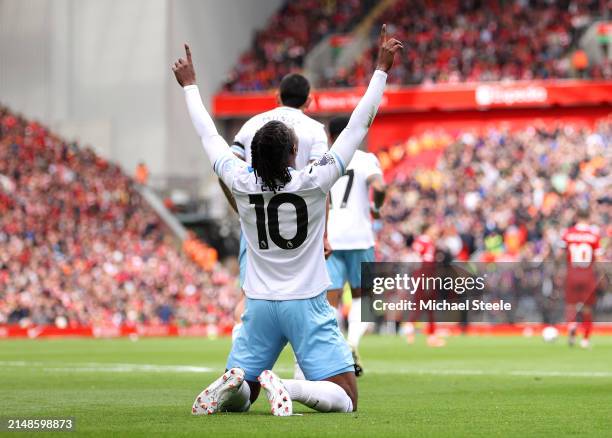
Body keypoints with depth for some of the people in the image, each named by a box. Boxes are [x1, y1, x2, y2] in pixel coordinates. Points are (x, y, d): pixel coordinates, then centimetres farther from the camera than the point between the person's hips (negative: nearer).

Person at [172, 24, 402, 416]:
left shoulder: (242, 183, -6)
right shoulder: (314, 182, -14)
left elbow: (209, 136, 10)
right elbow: (359, 126, -9)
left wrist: (190, 86, 24)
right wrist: (381, 69, -2)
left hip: (260, 306, 4)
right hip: (307, 305, -4)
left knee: (238, 398, 17)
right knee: (345, 399, -3)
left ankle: (233, 383, -19)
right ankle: (285, 388, -31)